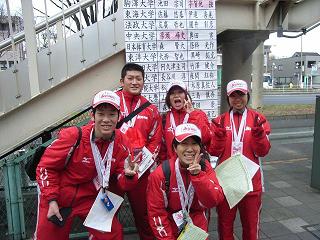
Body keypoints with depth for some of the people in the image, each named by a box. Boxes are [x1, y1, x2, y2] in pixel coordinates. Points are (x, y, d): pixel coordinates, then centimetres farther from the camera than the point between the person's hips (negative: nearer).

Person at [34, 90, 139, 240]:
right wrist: (51, 200, -14)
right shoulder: (73, 136, -23)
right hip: (58, 198, -2)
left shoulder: (121, 144, -11)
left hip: (89, 199, 3)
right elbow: (46, 167, -11)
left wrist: (128, 176, -29)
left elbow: (123, 184, -6)